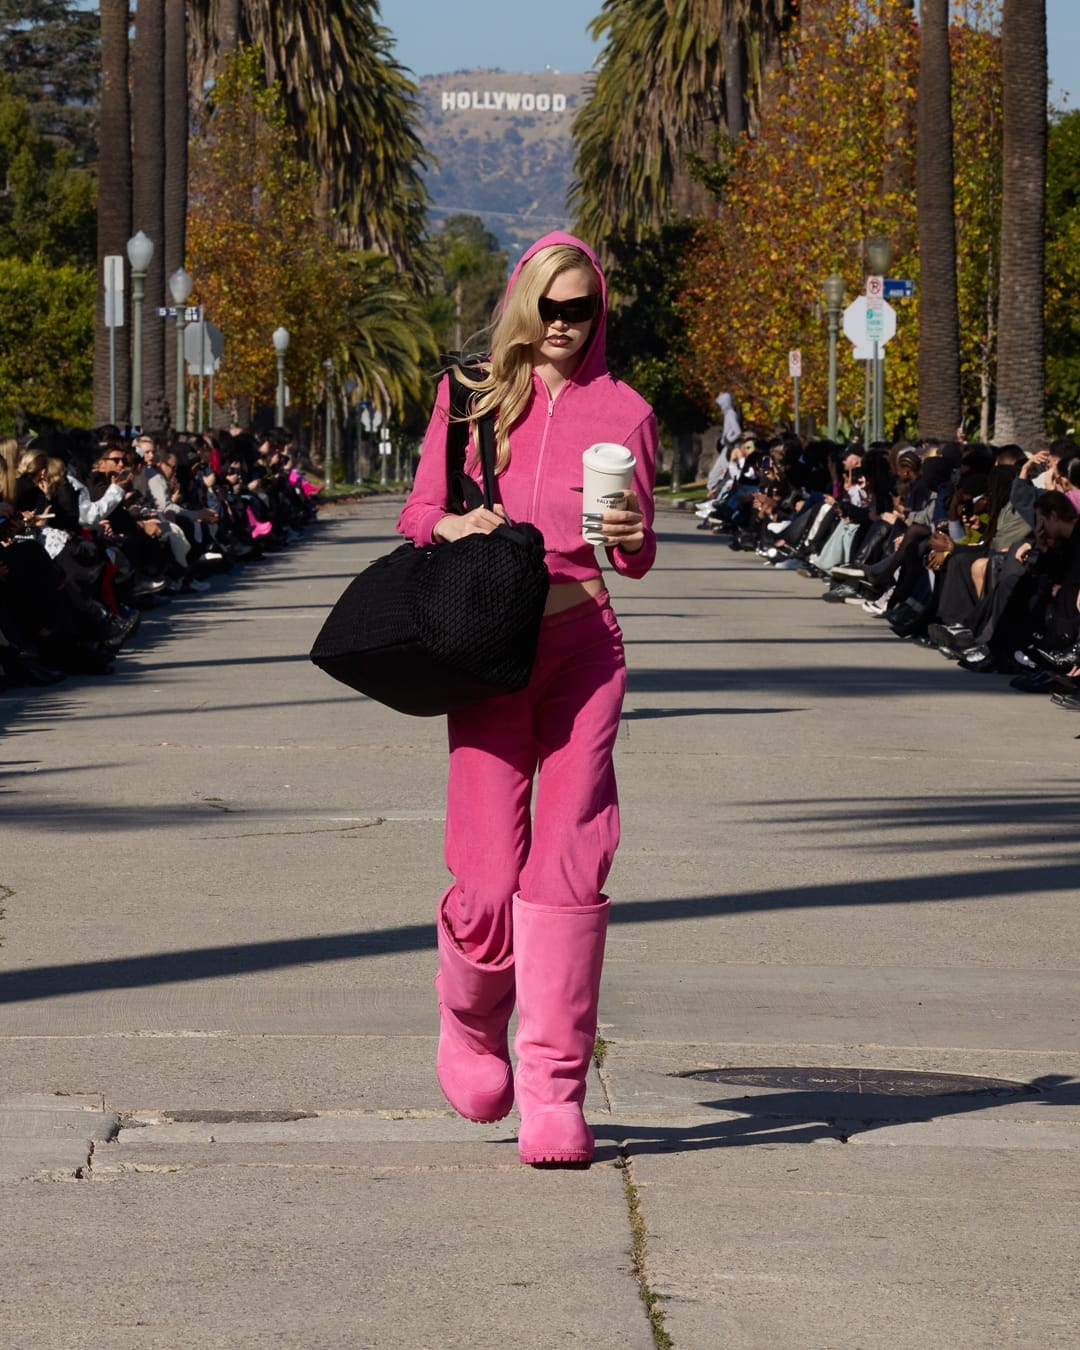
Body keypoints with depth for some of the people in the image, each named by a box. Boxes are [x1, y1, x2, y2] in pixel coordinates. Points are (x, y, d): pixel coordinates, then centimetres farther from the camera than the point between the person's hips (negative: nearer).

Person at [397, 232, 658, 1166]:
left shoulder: (622, 411, 10)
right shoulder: (469, 398, 10)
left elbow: (638, 559, 11)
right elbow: (417, 513, 13)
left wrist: (631, 535, -13)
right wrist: (453, 525, -9)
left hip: (584, 642, 0)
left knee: (569, 866, -9)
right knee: (489, 873, -6)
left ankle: (555, 1092, -7)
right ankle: (471, 1024, 26)